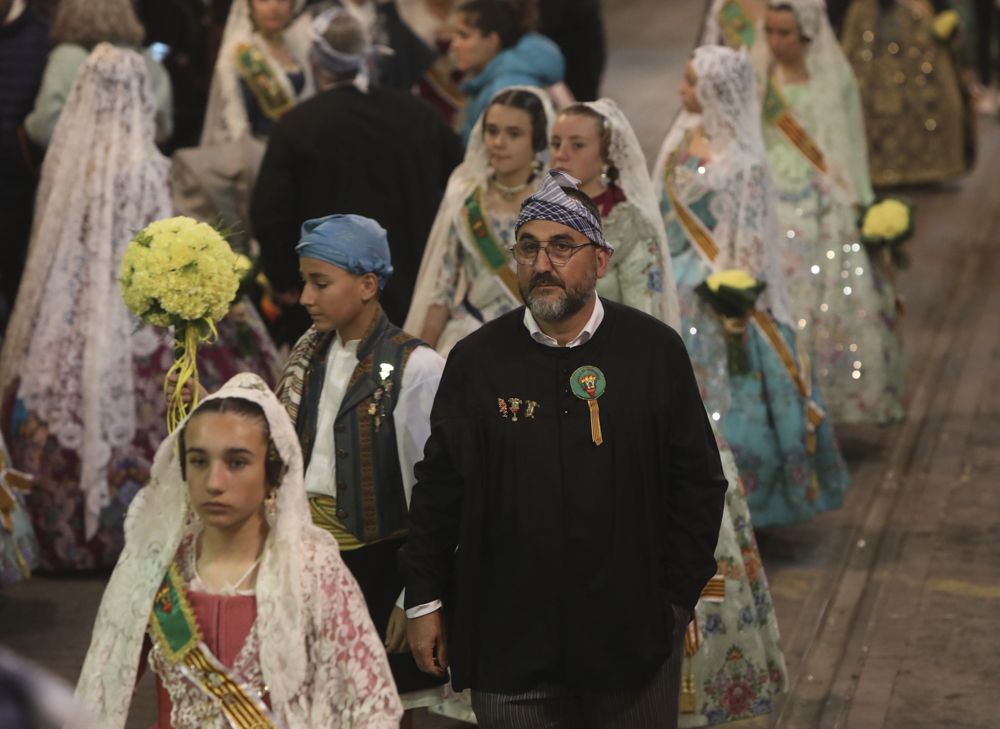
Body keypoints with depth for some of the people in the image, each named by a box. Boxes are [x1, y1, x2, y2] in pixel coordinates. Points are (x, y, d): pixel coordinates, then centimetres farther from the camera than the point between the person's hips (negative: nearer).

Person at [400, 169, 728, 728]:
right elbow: (438, 488, 6)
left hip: (631, 636, -1)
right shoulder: (477, 360, 2)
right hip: (506, 636, 1)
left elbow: (699, 483, 2)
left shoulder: (656, 351, -1)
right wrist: (425, 602, 5)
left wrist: (677, 598, 1)